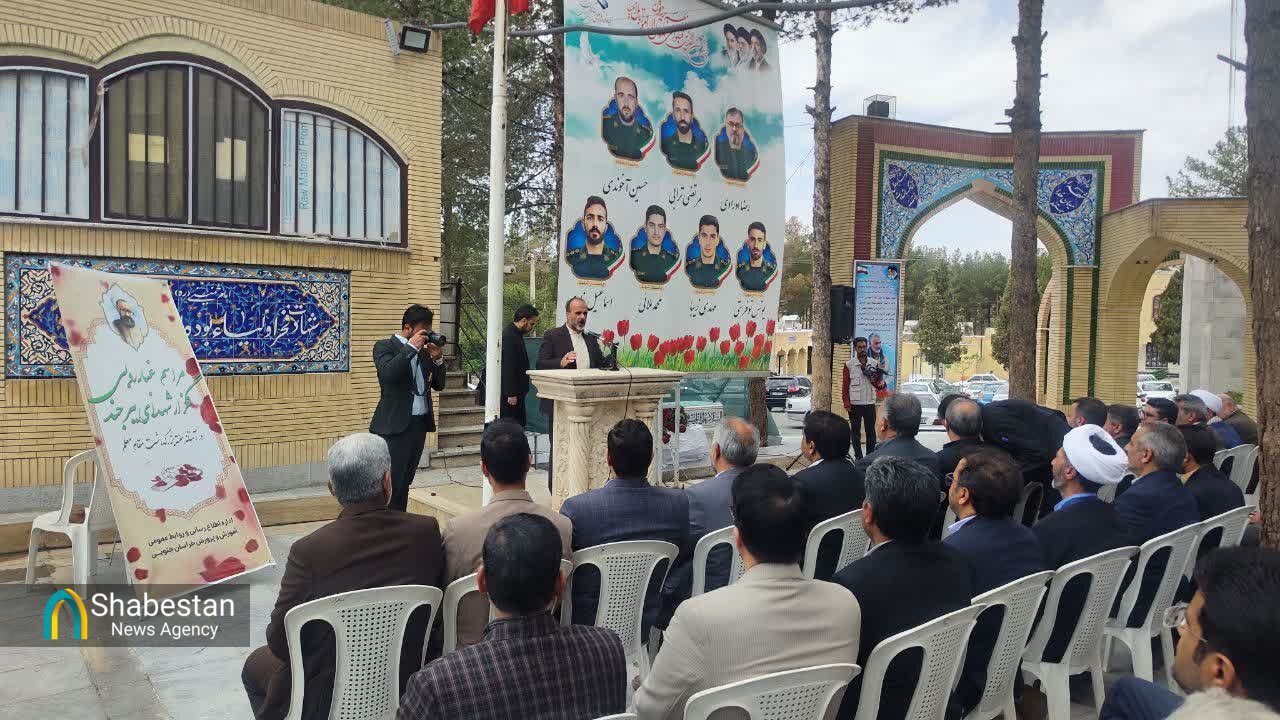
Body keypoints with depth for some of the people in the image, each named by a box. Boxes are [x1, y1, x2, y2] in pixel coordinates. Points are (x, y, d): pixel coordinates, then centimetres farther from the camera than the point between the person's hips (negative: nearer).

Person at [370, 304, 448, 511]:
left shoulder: (423, 351, 14)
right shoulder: (384, 346, -4)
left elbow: (439, 385, 14)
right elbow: (388, 373, -23)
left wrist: (437, 359, -2)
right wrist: (411, 347, -19)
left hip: (420, 424, 7)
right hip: (394, 426, -6)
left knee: (405, 481, 12)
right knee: (390, 483, -5)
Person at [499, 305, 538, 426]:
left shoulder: (516, 335, 15)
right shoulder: (509, 336, -17)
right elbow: (508, 368, -22)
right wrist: (511, 394, -22)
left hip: (516, 392, 10)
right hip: (510, 394, -10)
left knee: (520, 424, 10)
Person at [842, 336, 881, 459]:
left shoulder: (875, 363, 4)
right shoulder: (849, 365, -2)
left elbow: (877, 384, 7)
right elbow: (845, 385, -1)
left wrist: (879, 376, -15)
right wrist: (846, 403, -8)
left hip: (870, 403, 2)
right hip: (855, 404, -2)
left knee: (871, 431, 6)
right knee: (855, 431, 3)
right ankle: (858, 457, 11)